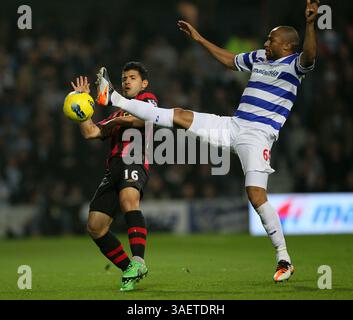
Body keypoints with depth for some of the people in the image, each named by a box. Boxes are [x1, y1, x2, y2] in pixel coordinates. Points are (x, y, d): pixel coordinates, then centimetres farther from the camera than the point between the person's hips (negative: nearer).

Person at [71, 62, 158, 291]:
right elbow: (90, 132, 23)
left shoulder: (147, 98, 16)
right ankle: (130, 271, 8)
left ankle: (138, 261, -46)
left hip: (135, 162, -8)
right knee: (95, 227, 1)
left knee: (128, 200, -38)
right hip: (114, 168, 8)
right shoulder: (117, 114, 35)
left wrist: (118, 121, -6)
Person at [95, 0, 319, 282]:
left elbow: (309, 57, -31)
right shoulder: (259, 58, 16)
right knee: (180, 116, 9)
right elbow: (230, 60, 35)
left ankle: (284, 259, -10)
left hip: (258, 135, -7)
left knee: (256, 195, -19)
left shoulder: (293, 64, -7)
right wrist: (200, 39, 36)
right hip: (233, 125, 7)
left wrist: (310, 24, -46)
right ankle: (114, 99, 17)